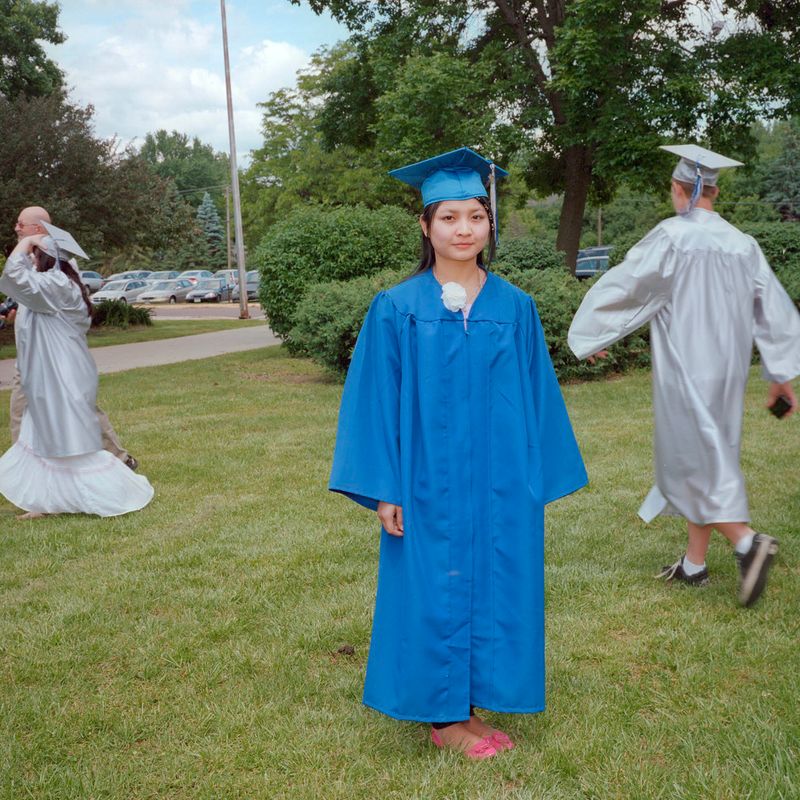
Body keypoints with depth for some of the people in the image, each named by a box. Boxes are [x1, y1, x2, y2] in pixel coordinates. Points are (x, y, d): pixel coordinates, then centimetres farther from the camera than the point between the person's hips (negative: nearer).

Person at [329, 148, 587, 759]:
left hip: (501, 483, 3)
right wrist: (384, 489, -9)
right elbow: (378, 402, -5)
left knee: (493, 587, 10)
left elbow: (537, 396, 6)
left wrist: (541, 479, 5)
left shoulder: (515, 308, 2)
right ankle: (445, 715, 23)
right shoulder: (397, 310, -5)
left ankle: (469, 701, 28)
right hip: (429, 484, -3)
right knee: (434, 592, 6)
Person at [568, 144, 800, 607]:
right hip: (727, 370, 7)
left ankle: (747, 541, -17)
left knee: (696, 462, 0)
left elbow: (623, 285, -7)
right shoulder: (742, 244, 5)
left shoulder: (672, 238, -12)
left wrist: (591, 334, 8)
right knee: (711, 460, 14)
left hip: (686, 371, -6)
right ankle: (695, 563, 21)